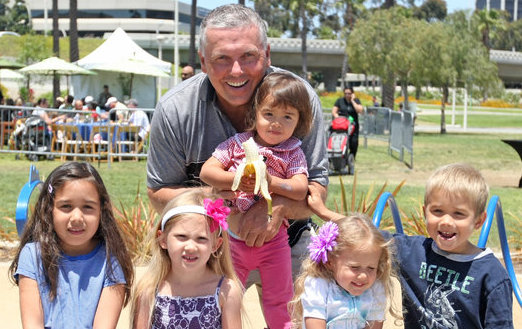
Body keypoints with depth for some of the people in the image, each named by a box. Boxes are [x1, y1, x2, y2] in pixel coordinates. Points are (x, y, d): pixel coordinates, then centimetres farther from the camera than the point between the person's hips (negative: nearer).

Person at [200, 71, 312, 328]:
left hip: (272, 241, 0)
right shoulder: (238, 144, -3)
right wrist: (235, 180, -24)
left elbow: (301, 190, -14)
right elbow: (206, 171, -7)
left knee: (279, 302, 11)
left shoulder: (293, 153, -3)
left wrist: (270, 182, -29)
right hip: (233, 237, 1)